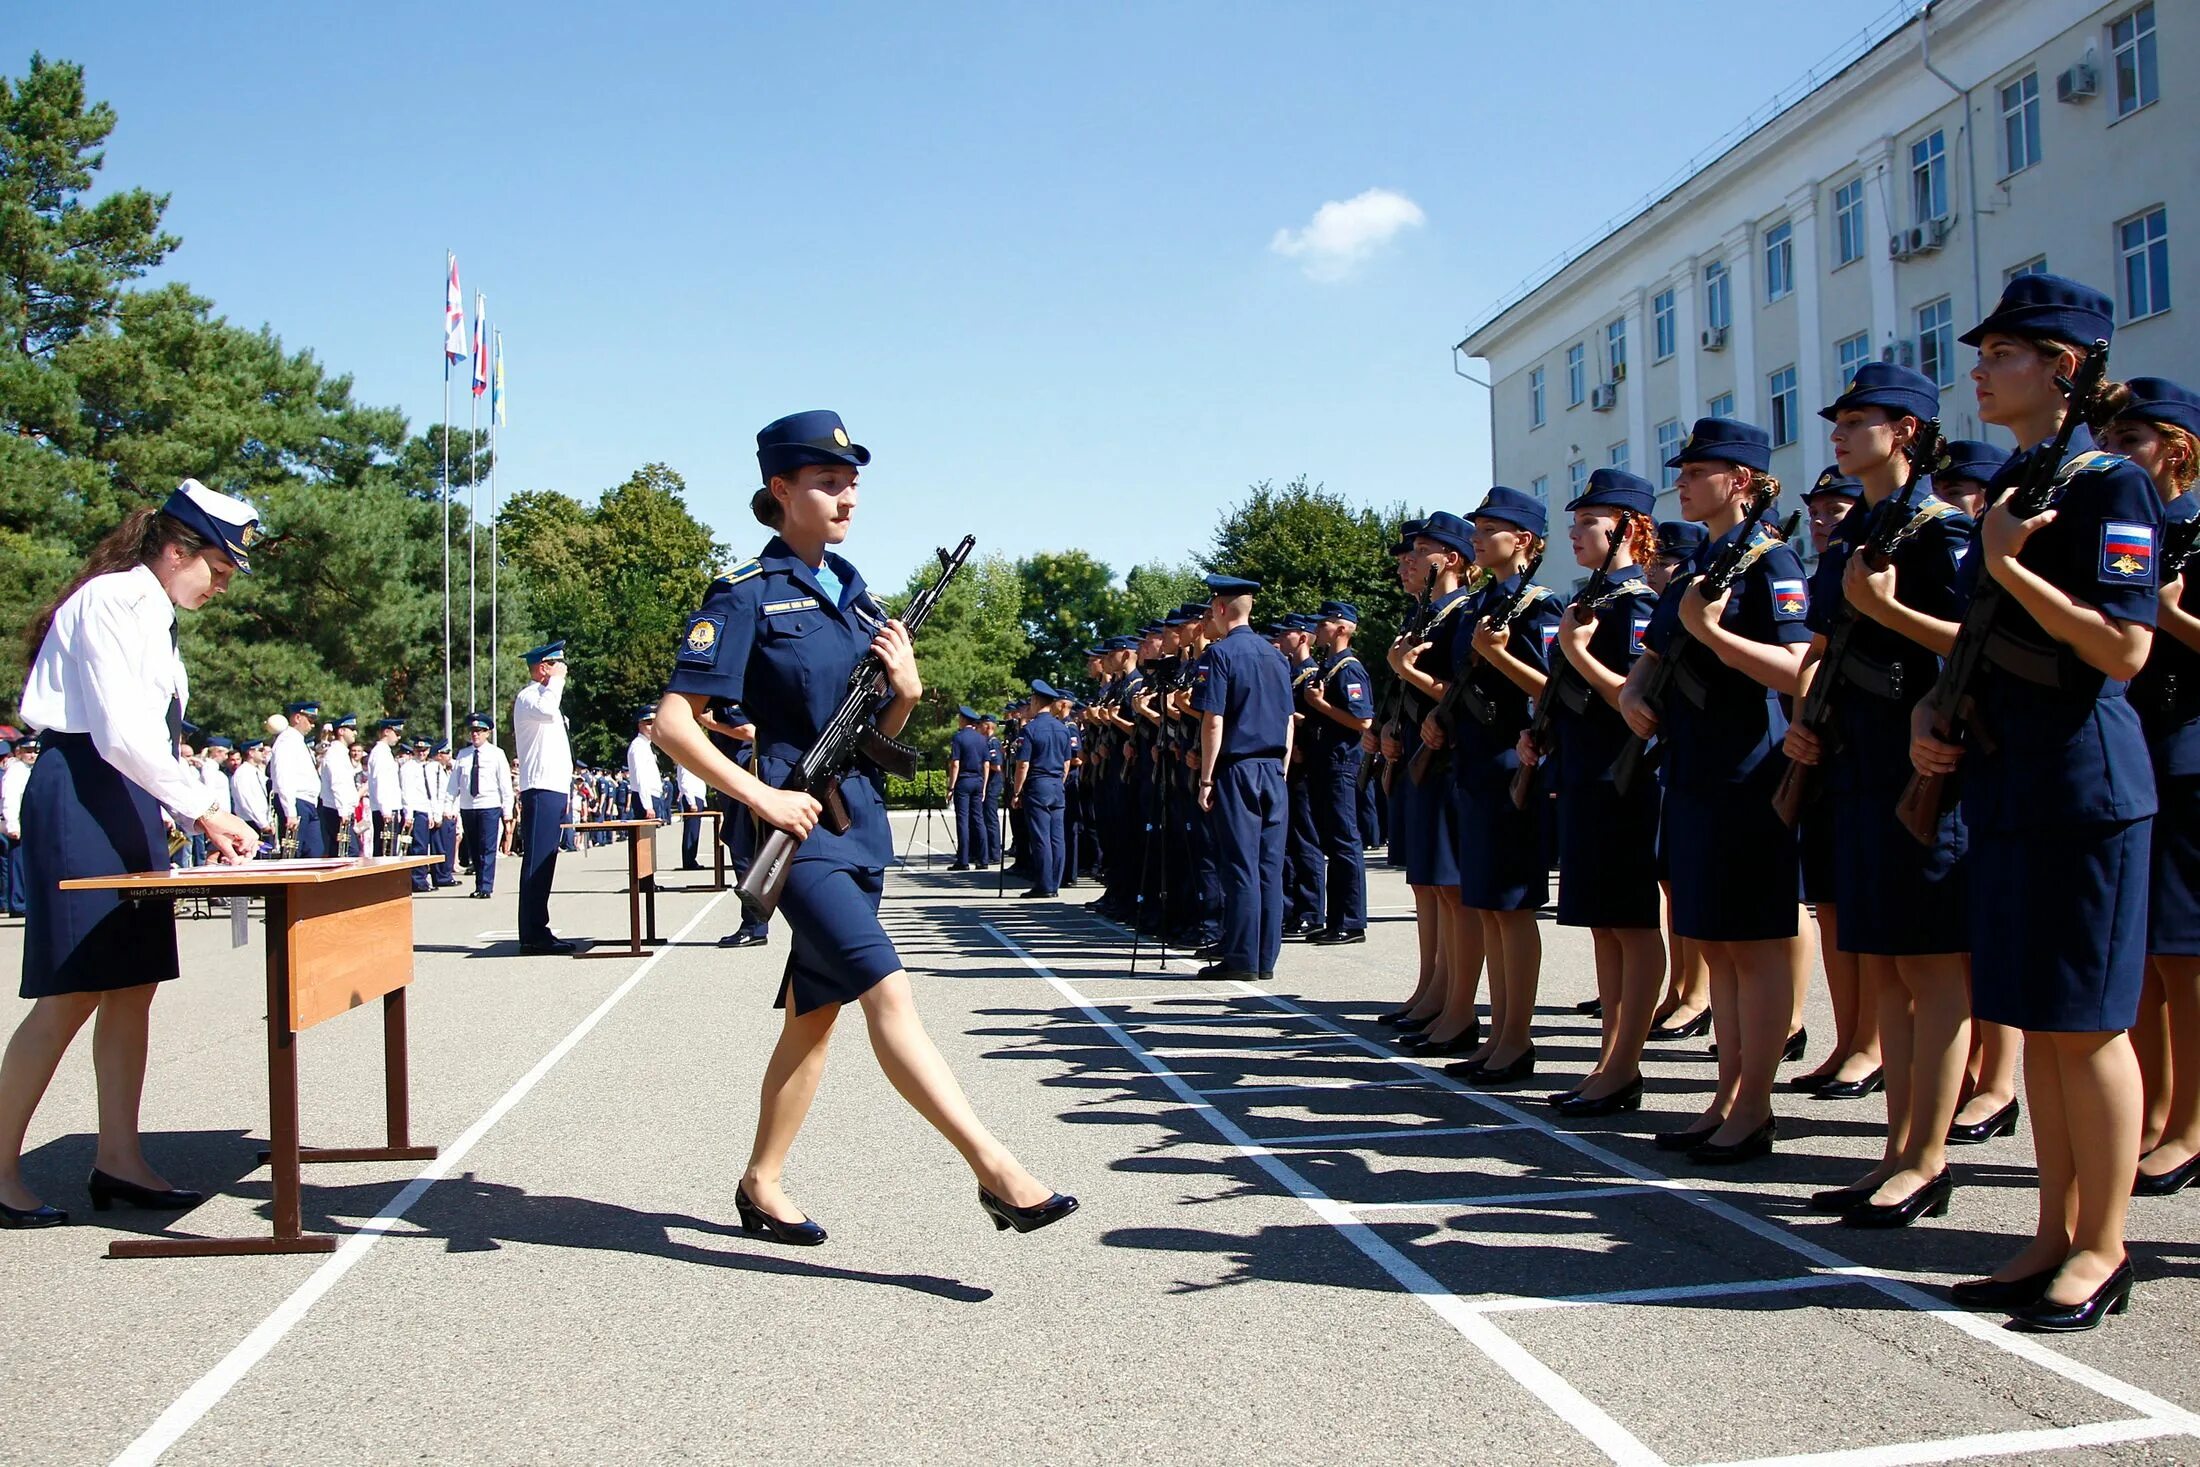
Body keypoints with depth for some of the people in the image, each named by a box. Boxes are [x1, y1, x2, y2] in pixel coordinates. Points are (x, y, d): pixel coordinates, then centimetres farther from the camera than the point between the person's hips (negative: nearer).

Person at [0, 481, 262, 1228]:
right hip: (78, 800, -9)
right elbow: (120, 734, -20)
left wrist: (201, 820, 9)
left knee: (134, 986, 7)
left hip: (128, 802, 9)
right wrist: (205, 812, -16)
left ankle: (119, 1159, 12)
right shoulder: (111, 601, -12)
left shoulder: (153, 613, 17)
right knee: (71, 993, -7)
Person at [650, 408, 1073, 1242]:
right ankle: (996, 1171, -18)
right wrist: (759, 795, -19)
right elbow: (674, 721, -11)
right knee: (886, 990, -18)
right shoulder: (748, 595, -5)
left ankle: (762, 1186, 24)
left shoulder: (853, 596, 15)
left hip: (859, 821, 8)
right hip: (798, 826, -8)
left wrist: (906, 691, -2)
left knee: (814, 1012, 11)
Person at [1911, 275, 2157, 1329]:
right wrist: (1931, 709, 5)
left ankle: (2102, 1250, 12)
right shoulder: (2009, 484, 15)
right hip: (2006, 778, 9)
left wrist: (2011, 566, -18)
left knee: (2085, 1022, -1)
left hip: (2082, 780, -9)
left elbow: (2124, 648, -18)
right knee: (2034, 1018, 12)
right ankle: (2055, 1235, 22)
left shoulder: (2106, 483, -10)